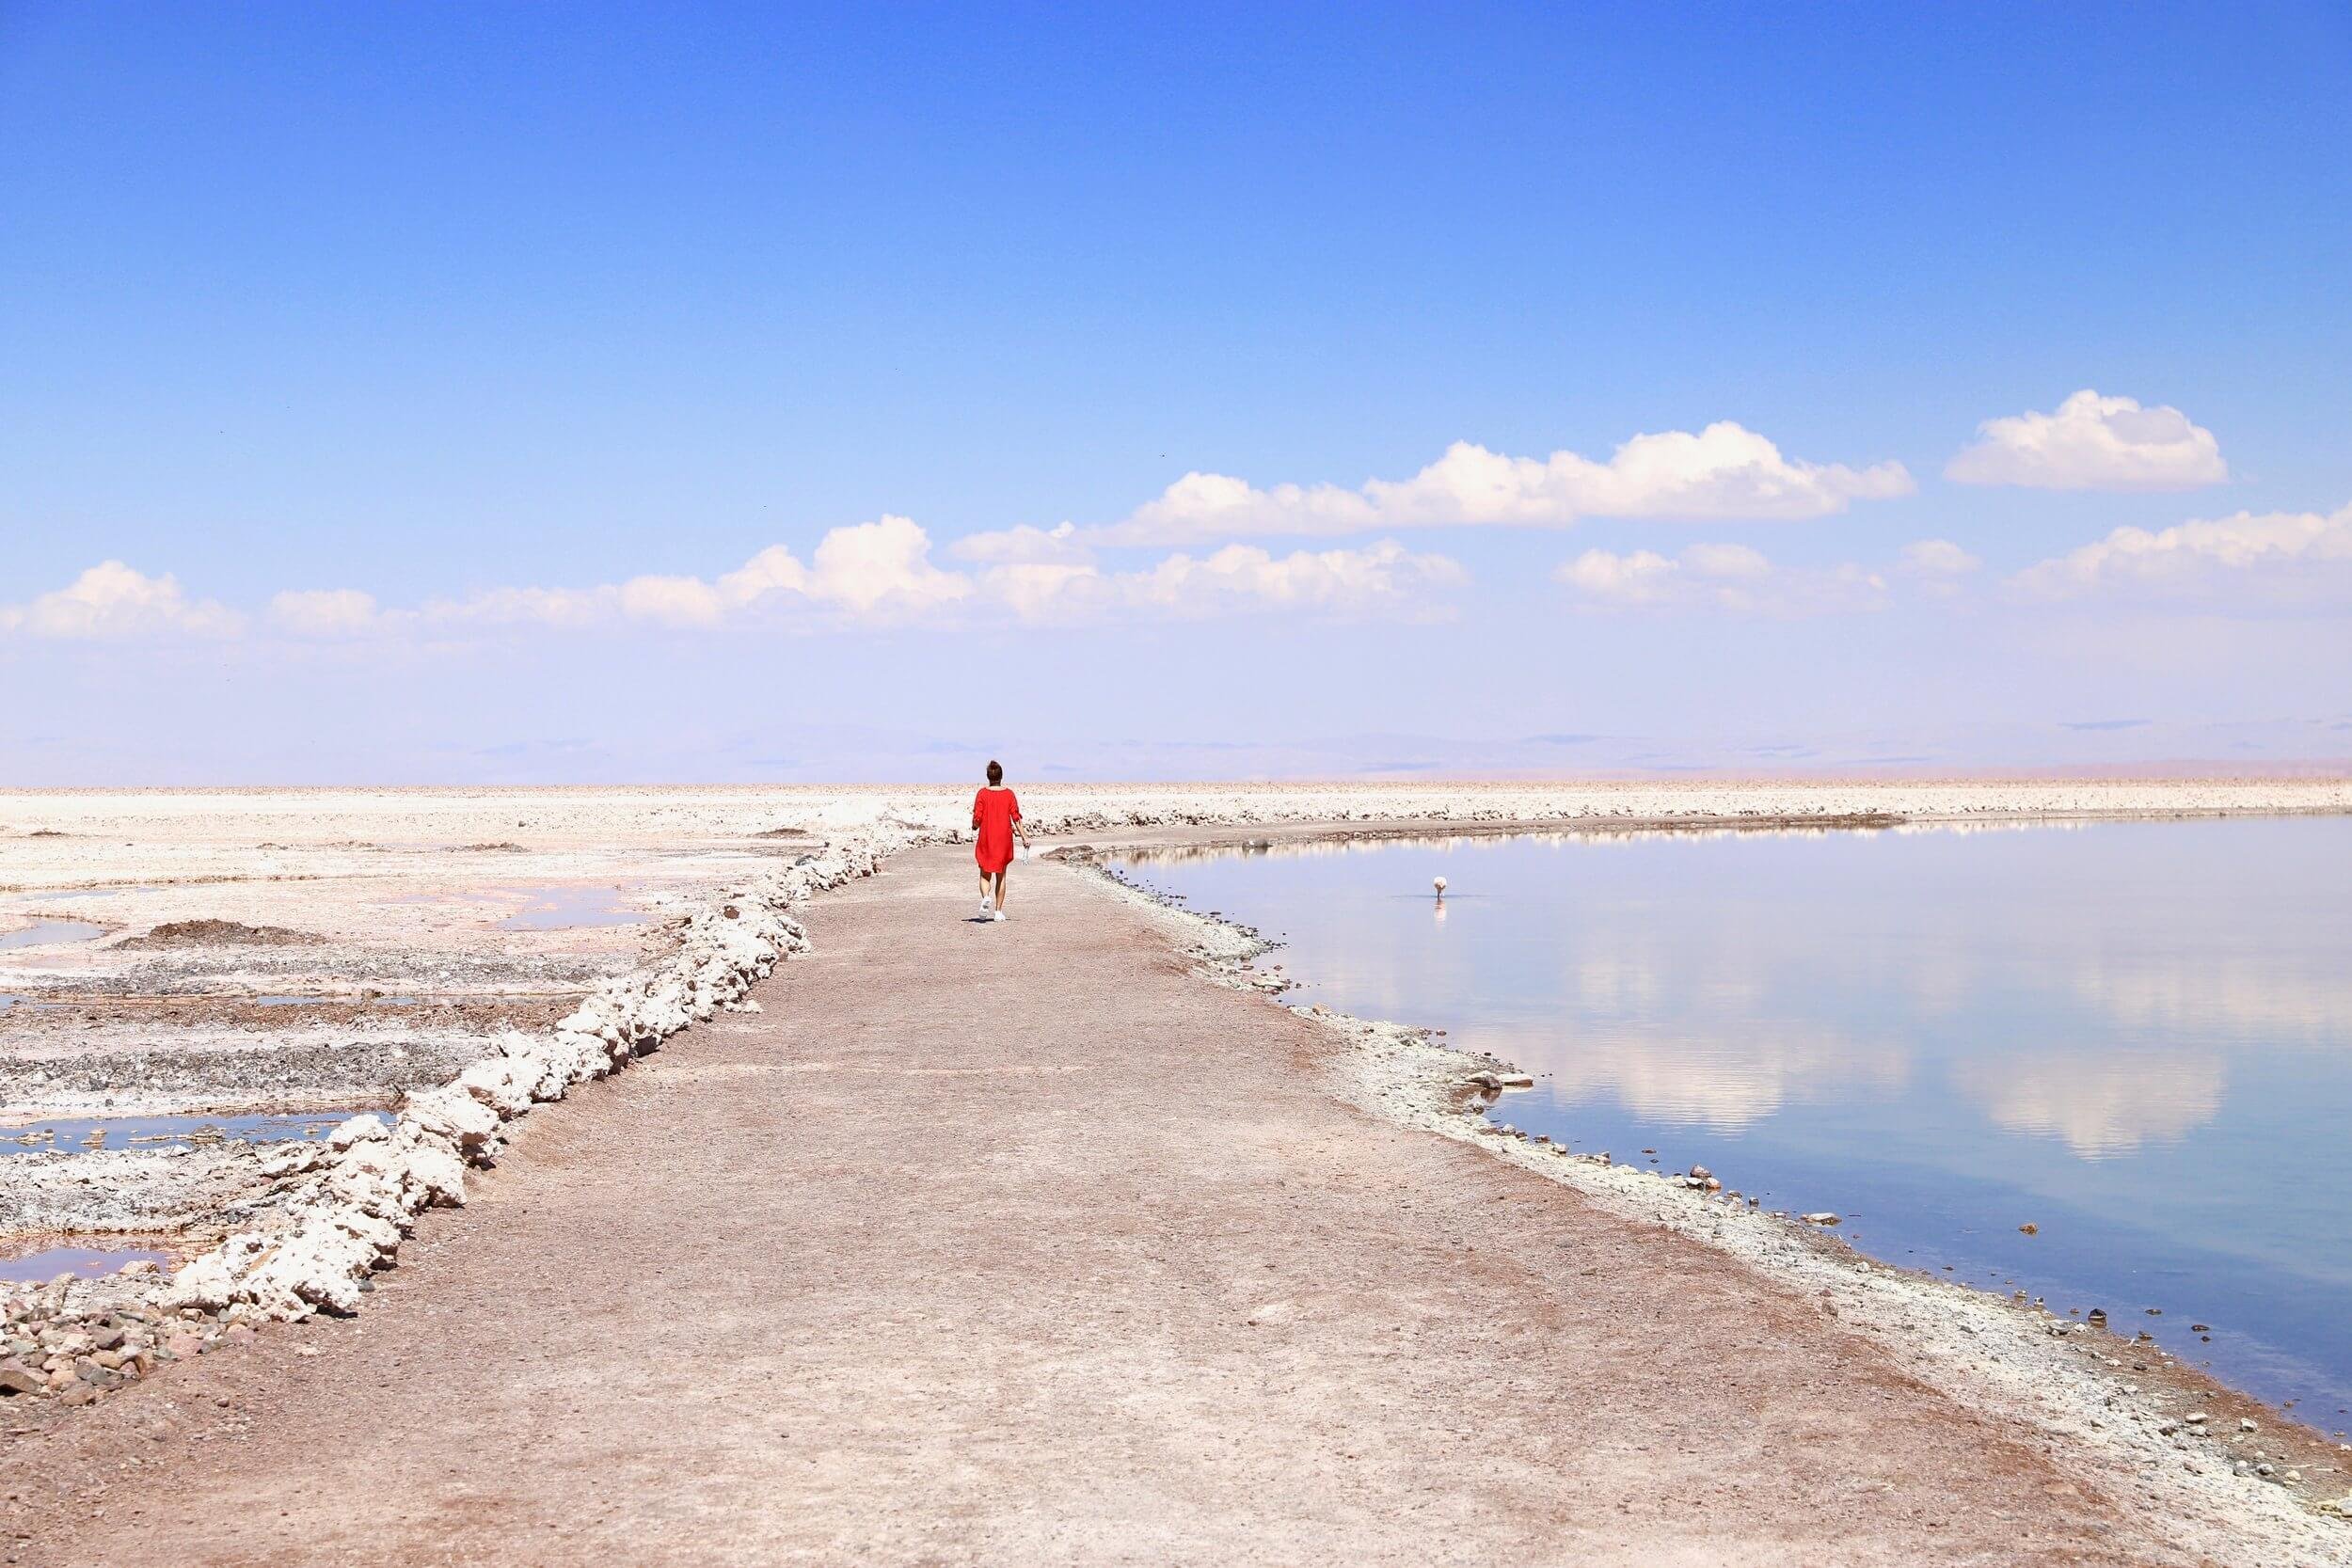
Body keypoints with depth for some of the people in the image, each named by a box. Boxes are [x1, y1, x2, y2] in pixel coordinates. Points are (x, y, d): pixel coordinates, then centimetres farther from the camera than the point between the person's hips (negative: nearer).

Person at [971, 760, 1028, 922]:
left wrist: (974, 829, 13)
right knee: (1001, 876, 11)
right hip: (1004, 840, 1)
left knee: (985, 875, 8)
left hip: (985, 839, -1)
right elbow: (1016, 818, -6)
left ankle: (985, 898, -21)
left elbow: (977, 819, -7)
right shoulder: (1009, 794, -2)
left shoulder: (982, 794, -6)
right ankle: (998, 911, 9)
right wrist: (1024, 836, -2)